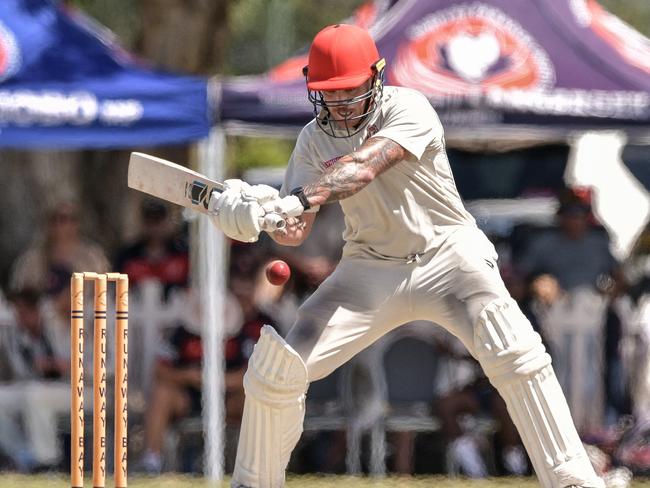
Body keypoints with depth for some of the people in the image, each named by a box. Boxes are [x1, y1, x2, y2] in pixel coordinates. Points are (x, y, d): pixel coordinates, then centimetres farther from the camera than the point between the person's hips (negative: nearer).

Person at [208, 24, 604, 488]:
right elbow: (295, 232, -6)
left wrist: (295, 201, -49)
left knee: (516, 354, -27)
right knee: (276, 365, -7)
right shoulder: (315, 139, 0)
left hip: (447, 253, -4)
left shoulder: (408, 109, -16)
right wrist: (258, 210, -29)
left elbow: (362, 168, -34)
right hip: (371, 269, 4)